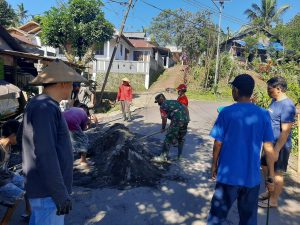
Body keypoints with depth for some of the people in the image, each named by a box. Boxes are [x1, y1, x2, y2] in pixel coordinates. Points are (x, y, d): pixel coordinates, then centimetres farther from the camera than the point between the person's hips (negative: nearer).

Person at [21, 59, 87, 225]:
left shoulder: (45, 106, 9)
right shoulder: (43, 108, -22)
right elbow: (45, 154, -26)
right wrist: (60, 194, -21)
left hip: (46, 187, 10)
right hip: (48, 191, -10)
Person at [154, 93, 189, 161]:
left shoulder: (162, 106, 6)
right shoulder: (173, 101, 27)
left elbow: (164, 119, 2)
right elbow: (185, 108, 25)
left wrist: (163, 128, 16)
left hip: (177, 120, -7)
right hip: (186, 119, 8)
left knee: (169, 138, 3)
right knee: (181, 138, 21)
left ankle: (164, 156, 9)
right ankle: (179, 156, 31)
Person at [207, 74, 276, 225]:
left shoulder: (226, 112, -10)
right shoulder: (263, 115, -2)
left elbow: (218, 144, -7)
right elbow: (269, 149, -2)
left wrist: (214, 165, 8)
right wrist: (271, 177, 6)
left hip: (228, 174, -2)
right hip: (252, 176, 3)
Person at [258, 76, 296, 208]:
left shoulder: (287, 105, -22)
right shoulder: (274, 101, 6)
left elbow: (285, 131, -24)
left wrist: (277, 150, -24)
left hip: (280, 146, -9)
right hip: (270, 143, 9)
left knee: (277, 173, 6)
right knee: (265, 167, 20)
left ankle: (273, 200, 22)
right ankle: (269, 192, 39)